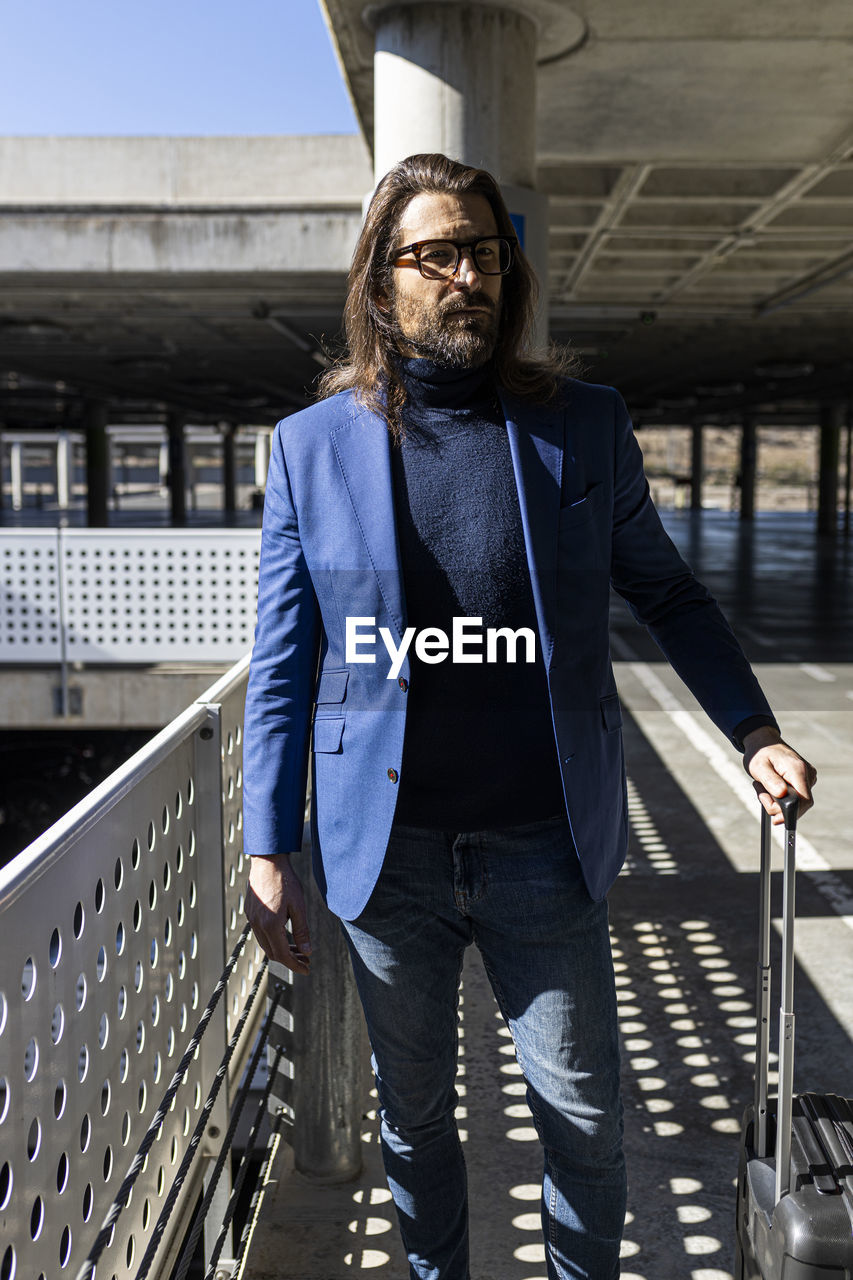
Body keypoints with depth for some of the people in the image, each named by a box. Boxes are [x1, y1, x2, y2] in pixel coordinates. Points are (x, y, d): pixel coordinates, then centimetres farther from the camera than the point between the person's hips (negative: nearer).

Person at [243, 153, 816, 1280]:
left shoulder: (585, 426, 1)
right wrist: (269, 853, -1)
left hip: (544, 848, 0)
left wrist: (753, 731, 2)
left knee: (587, 1125, 10)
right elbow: (282, 667, 1)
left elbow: (666, 590, 12)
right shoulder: (312, 445, 0)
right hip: (388, 850, 0)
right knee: (413, 1116, 18)